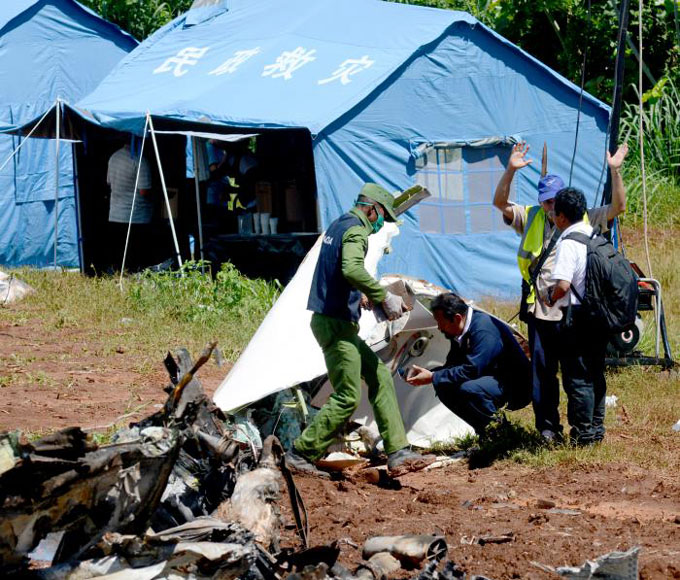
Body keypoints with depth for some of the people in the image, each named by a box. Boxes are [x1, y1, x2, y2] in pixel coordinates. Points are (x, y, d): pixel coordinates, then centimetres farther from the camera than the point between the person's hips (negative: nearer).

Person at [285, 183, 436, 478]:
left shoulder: (338, 225, 17)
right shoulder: (356, 230, -14)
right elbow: (352, 269, -34)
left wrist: (360, 296, 25)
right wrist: (385, 297, -27)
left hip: (333, 320, 11)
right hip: (337, 323, -11)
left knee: (380, 378, 10)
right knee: (347, 398, -8)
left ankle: (398, 454, 7)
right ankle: (300, 455, -2)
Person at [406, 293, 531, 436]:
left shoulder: (484, 330, -26)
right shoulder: (459, 331, 2)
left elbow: (471, 370, -32)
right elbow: (452, 365, 11)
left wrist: (433, 377, -26)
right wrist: (428, 373, -9)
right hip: (490, 379, 10)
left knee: (468, 388, -35)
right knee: (443, 387, -6)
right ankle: (484, 431, 3)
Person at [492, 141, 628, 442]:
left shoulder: (584, 220, 5)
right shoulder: (530, 218, 7)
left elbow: (618, 207, -2)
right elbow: (500, 202, -2)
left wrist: (615, 171, -13)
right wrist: (511, 170, -16)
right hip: (540, 312, 1)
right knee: (542, 371, 6)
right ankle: (547, 426, 15)